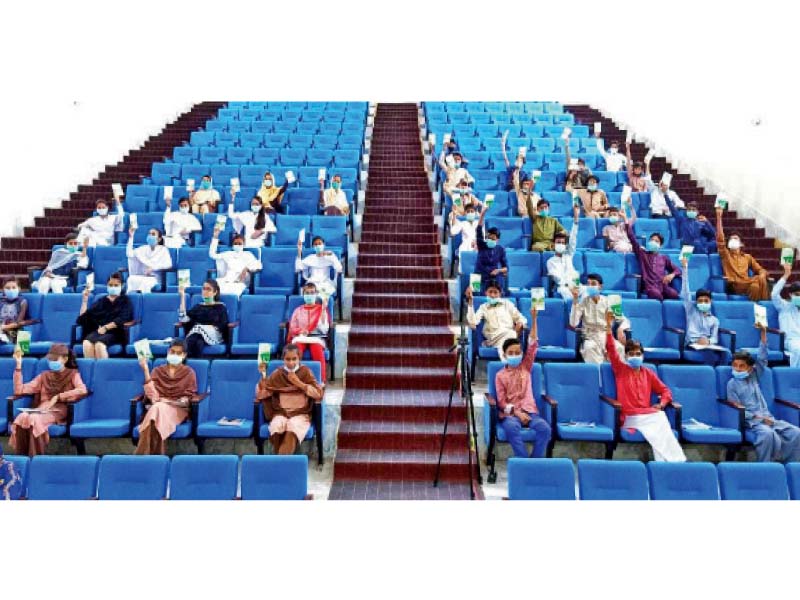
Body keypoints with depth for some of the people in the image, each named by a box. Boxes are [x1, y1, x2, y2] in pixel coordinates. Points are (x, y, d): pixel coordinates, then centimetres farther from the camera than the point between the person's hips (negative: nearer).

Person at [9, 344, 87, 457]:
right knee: (22, 417, -32)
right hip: (42, 409, 4)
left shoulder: (72, 374, 10)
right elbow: (19, 390, 13)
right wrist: (19, 366, 8)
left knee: (34, 419, -35)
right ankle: (22, 455, -24)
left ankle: (36, 456, -26)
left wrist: (58, 397, -19)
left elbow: (82, 390, -12)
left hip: (59, 410, -4)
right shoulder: (44, 376, 23)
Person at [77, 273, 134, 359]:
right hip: (97, 330, 3)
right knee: (87, 343, -33)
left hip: (114, 332, -3)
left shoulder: (125, 301, 13)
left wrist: (106, 327, -13)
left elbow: (122, 319, -3)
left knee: (99, 344, -37)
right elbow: (83, 316, 16)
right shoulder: (101, 301, 24)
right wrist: (85, 299, 8)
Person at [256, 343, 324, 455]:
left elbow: (319, 394, -5)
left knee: (292, 431, -36)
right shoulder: (277, 374, 7)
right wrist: (263, 375, -10)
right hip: (280, 413, 2)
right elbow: (261, 395, 2)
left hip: (301, 414, -2)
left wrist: (299, 383, -11)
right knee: (276, 429, -33)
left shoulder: (305, 372, 3)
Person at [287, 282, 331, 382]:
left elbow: (324, 329, 0)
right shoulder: (298, 310, 21)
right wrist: (300, 331, -10)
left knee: (318, 351, -36)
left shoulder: (321, 309, 16)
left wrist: (324, 309, -6)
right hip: (300, 337, 1)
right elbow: (292, 328, 12)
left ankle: (321, 380, -37)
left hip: (316, 337, -1)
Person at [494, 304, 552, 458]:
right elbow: (501, 401, 1)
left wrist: (533, 319, -6)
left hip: (529, 410, 2)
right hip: (509, 413, -2)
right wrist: (516, 412, -16)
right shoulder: (500, 375, 7)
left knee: (545, 428, -27)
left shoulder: (525, 367, 13)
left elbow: (533, 345, 3)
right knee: (512, 428, -36)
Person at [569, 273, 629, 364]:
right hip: (590, 338, -1)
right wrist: (575, 300, -17)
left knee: (619, 347, -31)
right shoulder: (583, 302, 0)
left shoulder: (608, 302, 4)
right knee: (590, 348, -36)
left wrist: (621, 329, -20)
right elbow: (573, 323, -12)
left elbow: (624, 320, 5)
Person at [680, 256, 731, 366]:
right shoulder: (691, 310, 18)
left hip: (709, 346, 3)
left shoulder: (714, 320, 25)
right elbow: (685, 292, 9)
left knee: (726, 352, -30)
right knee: (711, 355, -35)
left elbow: (714, 338, 11)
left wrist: (708, 341, -16)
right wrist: (685, 268, 4)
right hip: (692, 346, -3)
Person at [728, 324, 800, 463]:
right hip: (751, 420, -6)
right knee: (768, 434, -35)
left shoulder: (754, 376, 14)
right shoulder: (732, 384, 2)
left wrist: (763, 333, -2)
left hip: (768, 417, 6)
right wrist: (758, 417, -15)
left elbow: (763, 358, 6)